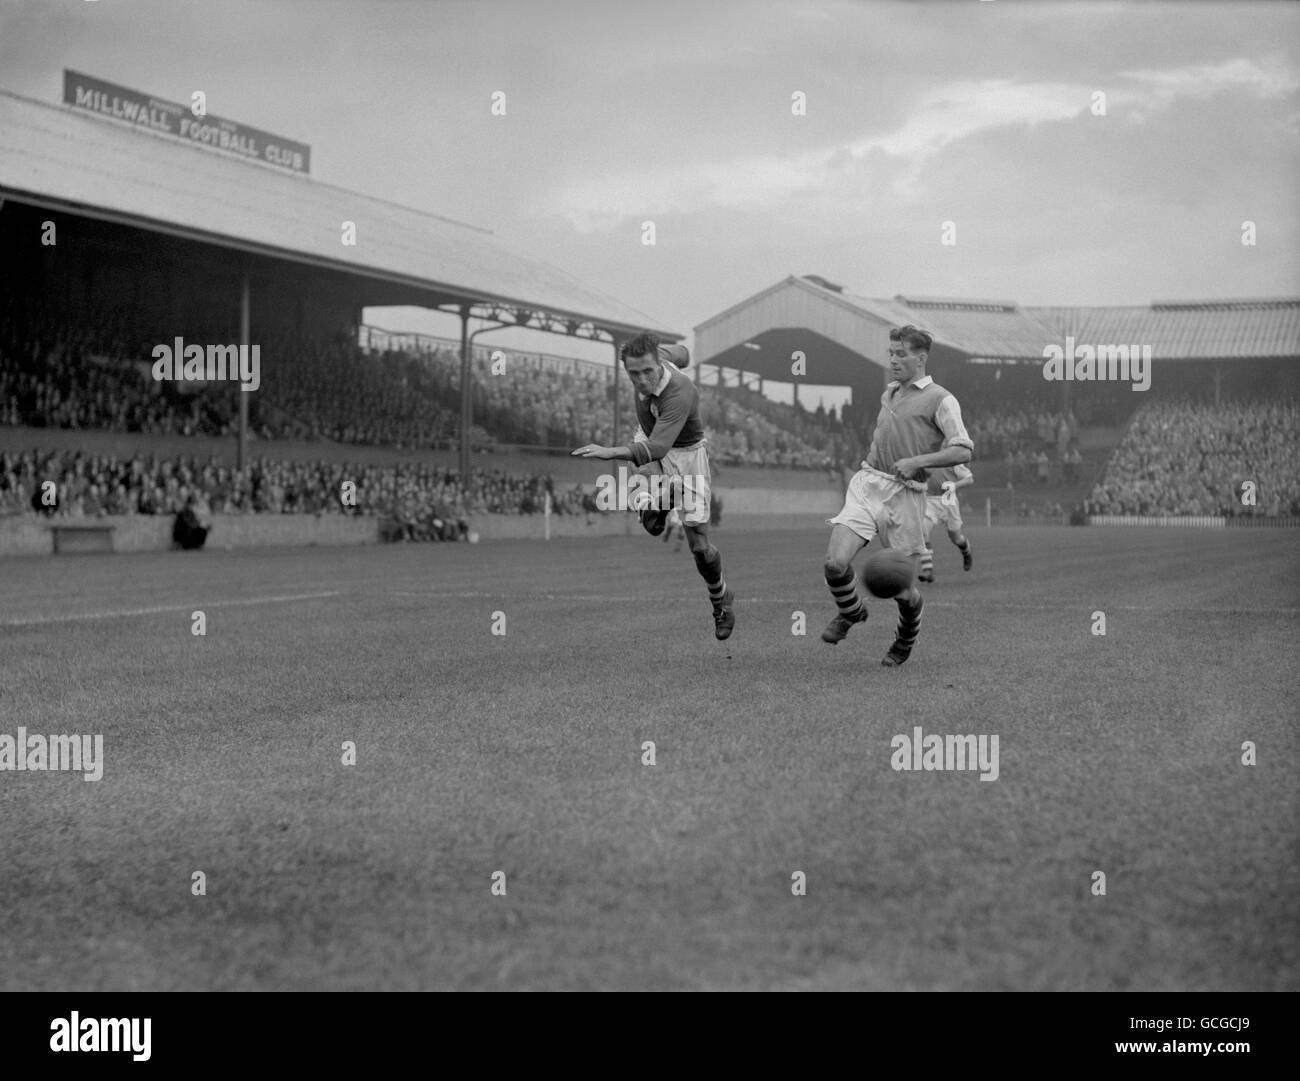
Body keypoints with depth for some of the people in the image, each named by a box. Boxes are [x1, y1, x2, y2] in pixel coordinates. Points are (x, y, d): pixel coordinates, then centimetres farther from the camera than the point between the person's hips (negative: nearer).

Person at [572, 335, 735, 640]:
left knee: (699, 546, -4)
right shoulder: (658, 355, -19)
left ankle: (721, 598, 25)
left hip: (686, 453, -5)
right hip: (650, 438, 5)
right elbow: (680, 354, 7)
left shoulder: (680, 393, -39)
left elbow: (658, 446, -53)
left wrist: (611, 452, -67)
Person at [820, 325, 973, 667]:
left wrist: (916, 462, -19)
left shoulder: (940, 400, -2)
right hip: (866, 484, 5)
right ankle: (851, 612, 16)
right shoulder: (888, 394, 18)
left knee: (902, 589, 2)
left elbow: (963, 450, -11)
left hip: (904, 495, -5)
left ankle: (905, 643, 33)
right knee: (835, 561, -16)